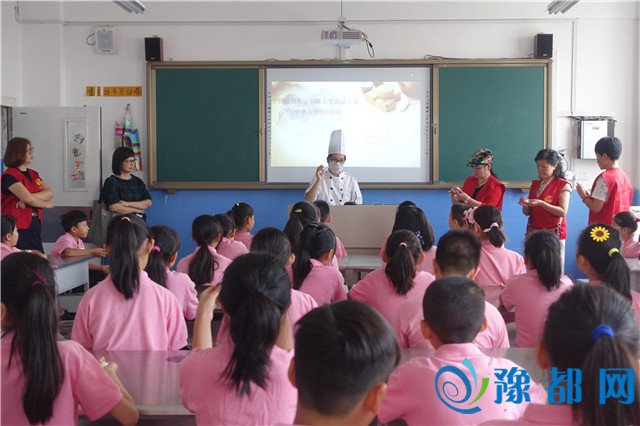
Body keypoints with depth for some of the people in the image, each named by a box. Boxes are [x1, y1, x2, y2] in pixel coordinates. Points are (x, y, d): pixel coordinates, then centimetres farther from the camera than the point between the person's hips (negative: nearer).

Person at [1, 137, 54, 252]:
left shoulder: (33, 174, 15)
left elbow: (50, 193, 0)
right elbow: (27, 198, -19)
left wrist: (30, 197, -16)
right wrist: (47, 204, -3)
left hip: (35, 224, 7)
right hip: (17, 226, -7)